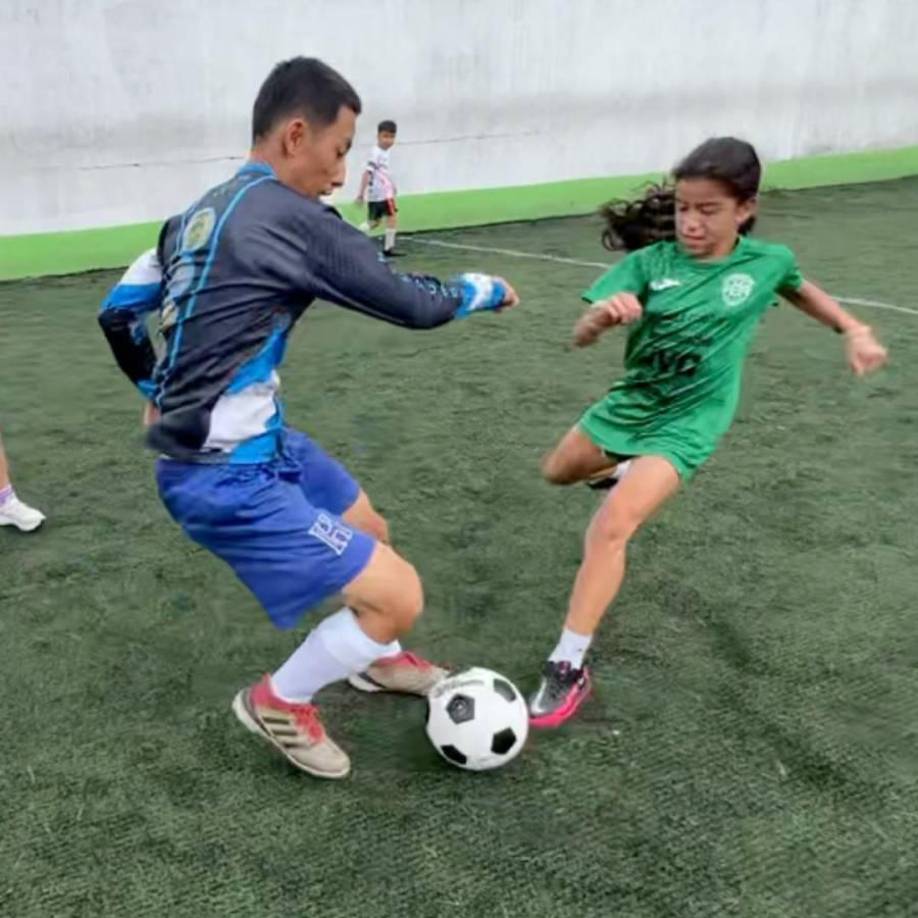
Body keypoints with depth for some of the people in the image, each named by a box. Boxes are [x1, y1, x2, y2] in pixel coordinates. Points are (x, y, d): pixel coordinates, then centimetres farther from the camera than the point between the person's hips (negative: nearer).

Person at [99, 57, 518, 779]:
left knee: (372, 532, 26)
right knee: (398, 597, -7)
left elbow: (118, 311, 16)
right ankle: (280, 702, 17)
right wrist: (486, 288, 7)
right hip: (228, 478, -10)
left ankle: (377, 659, 50)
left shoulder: (200, 214, 8)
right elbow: (415, 305, -12)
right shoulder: (293, 219, -19)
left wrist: (158, 393, 31)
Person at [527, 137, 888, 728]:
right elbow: (580, 338, -22)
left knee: (612, 527, -22)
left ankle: (569, 669, -14)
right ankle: (630, 473, 58)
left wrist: (855, 329, 7)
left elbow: (800, 289, 15)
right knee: (558, 472, 26)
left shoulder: (766, 262, -11)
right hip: (631, 401, 4)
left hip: (688, 421, -3)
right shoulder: (650, 262, -14)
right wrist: (602, 315, -44)